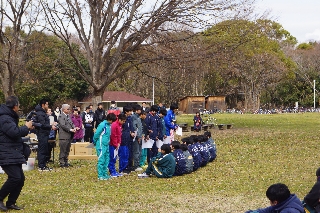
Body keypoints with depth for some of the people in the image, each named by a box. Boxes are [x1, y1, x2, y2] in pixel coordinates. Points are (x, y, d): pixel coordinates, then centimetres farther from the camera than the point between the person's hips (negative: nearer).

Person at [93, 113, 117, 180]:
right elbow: (96, 134, -13)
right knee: (101, 160, -6)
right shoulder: (102, 125, -15)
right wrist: (95, 142, -2)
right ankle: (100, 176, -2)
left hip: (106, 145, 8)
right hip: (101, 145, -8)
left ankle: (105, 174, 19)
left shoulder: (109, 125, 10)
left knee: (106, 160, 11)